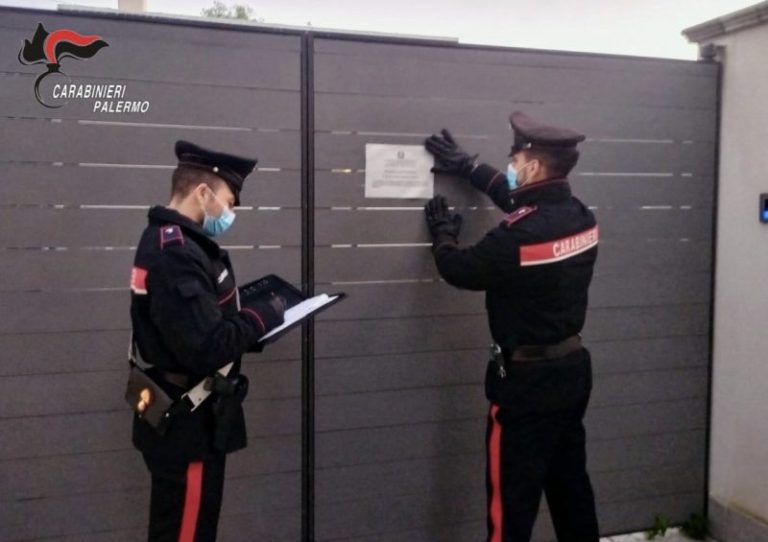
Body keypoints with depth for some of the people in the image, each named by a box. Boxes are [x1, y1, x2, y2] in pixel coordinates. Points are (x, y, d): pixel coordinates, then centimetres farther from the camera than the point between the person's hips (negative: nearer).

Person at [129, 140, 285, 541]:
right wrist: (264, 316, -15)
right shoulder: (175, 254, -24)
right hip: (187, 425, -10)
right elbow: (208, 347, -29)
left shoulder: (172, 244, 9)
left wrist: (252, 324, -1)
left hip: (186, 419, 10)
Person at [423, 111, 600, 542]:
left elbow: (459, 269, -11)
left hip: (528, 380, -8)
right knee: (570, 482, 21)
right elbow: (527, 203, 18)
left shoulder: (519, 237, -26)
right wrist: (468, 167, 24)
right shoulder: (580, 217, -1)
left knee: (513, 495, 5)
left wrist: (443, 232, 11)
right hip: (573, 368, 8)